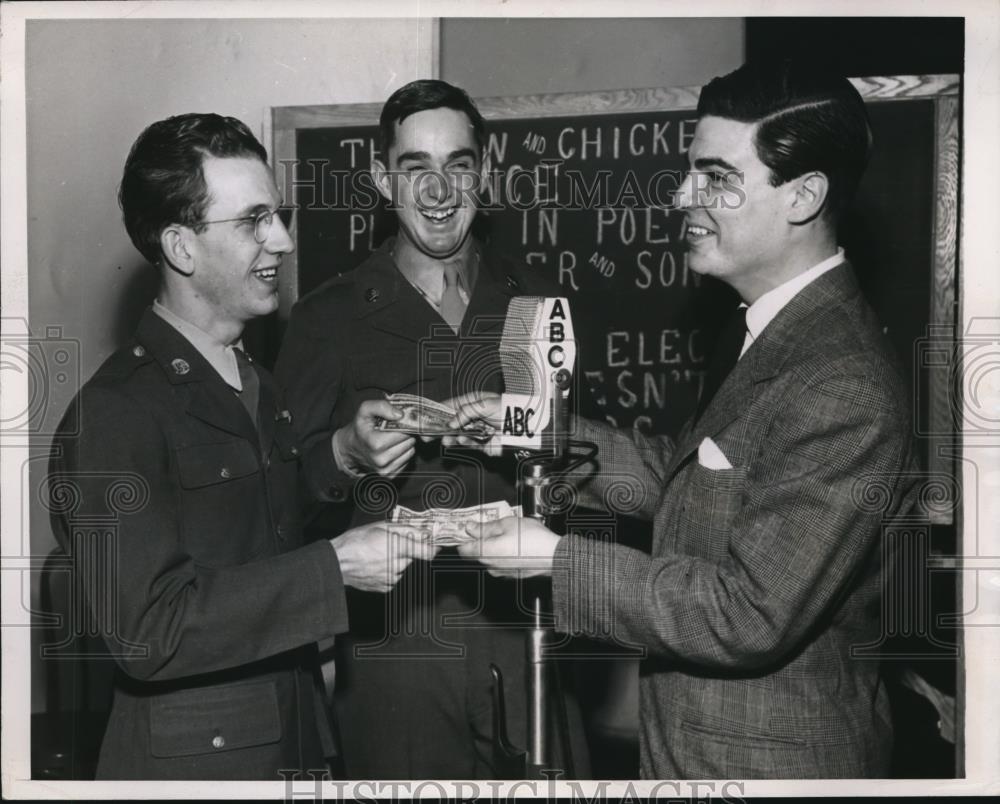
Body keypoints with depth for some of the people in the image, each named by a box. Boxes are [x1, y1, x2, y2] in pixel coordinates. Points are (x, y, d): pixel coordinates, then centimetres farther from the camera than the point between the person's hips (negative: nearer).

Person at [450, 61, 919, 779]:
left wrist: (556, 559, -22)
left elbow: (754, 615, -27)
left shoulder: (845, 391, -26)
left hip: (768, 762, -9)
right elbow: (686, 476, 13)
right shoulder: (771, 331, 5)